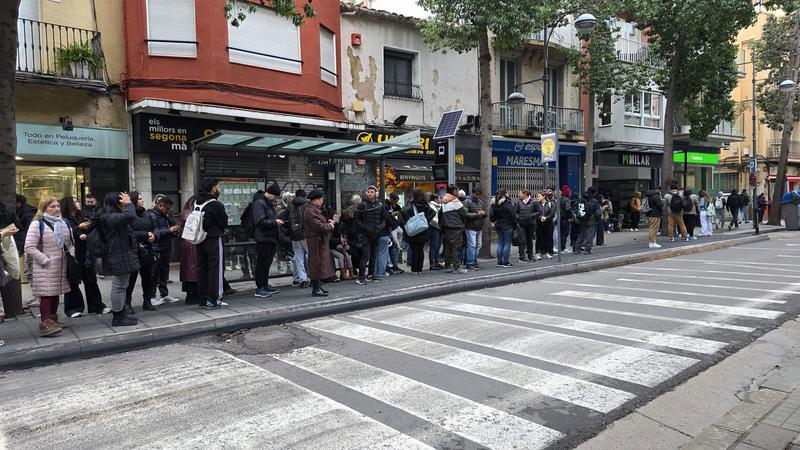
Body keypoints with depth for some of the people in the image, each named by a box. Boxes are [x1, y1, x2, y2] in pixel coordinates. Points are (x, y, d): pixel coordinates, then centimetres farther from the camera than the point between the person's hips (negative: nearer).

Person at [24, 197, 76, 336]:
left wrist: (72, 255, 2)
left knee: (56, 293, 14)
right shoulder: (37, 224, -8)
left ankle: (53, 319, 26)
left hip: (61, 266, 7)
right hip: (44, 268, -6)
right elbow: (29, 248, -14)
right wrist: (45, 260, -17)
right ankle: (46, 323, -7)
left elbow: (70, 243, 20)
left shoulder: (64, 223, 12)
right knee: (46, 294, -9)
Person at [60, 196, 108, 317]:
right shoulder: (64, 220, -7)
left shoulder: (82, 218, 13)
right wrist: (79, 228, -22)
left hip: (85, 254, 6)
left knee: (91, 280, 10)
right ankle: (73, 309, 10)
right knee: (73, 282, -1)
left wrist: (86, 236, -2)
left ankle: (97, 306, 16)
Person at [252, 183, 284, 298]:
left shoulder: (269, 203, 17)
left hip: (271, 238, 10)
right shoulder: (259, 203, -14)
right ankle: (259, 289, 1)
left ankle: (265, 285, 25)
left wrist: (277, 222, 11)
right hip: (263, 238, -10)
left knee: (267, 262, 15)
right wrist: (275, 222, -16)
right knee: (262, 263, -5)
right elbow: (260, 222, -22)